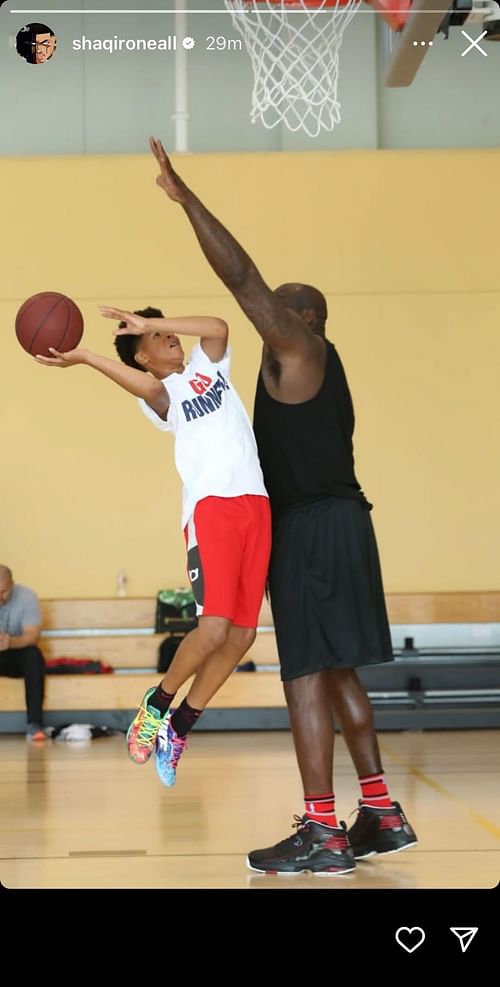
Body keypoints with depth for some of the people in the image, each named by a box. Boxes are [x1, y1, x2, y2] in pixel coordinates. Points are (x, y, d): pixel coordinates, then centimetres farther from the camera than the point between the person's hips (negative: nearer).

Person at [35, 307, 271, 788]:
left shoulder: (208, 366, 21)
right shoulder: (161, 395, 7)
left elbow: (218, 327, 0)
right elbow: (149, 388, -18)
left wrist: (150, 319, -2)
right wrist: (82, 357, -31)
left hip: (255, 502, 5)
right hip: (210, 506, -5)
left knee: (242, 634, 0)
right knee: (213, 628, -18)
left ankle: (178, 729, 12)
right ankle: (155, 705, 6)